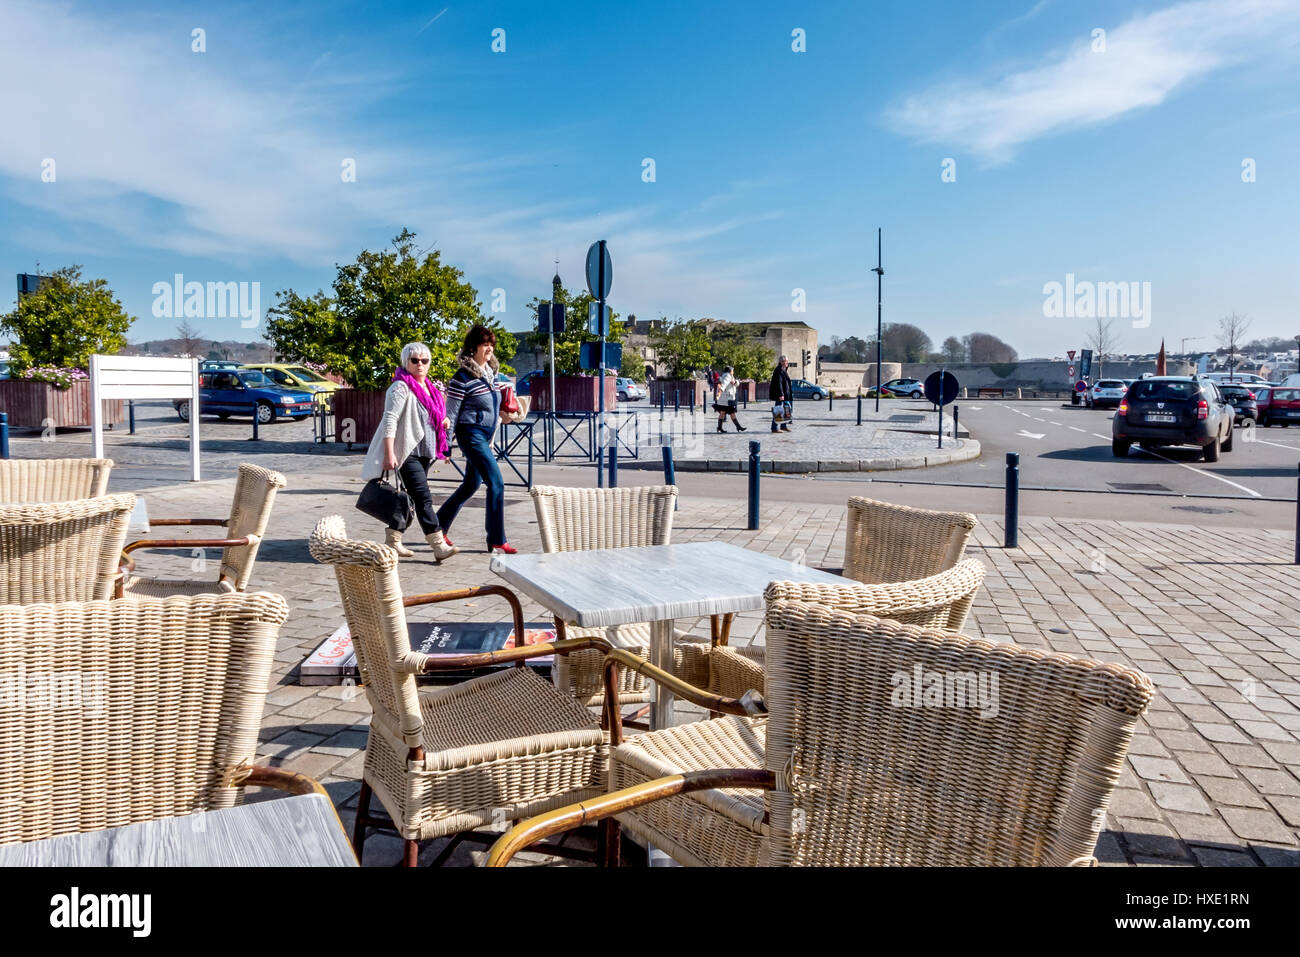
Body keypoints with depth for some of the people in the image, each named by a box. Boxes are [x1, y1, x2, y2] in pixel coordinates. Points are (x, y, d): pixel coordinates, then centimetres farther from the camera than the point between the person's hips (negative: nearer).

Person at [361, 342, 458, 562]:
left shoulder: (428, 388, 16)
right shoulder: (401, 387, -11)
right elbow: (390, 420, -18)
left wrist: (442, 422, 7)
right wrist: (389, 454, -25)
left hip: (425, 453, 9)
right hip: (408, 452, -9)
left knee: (409, 498, 14)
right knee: (424, 498, -13)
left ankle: (392, 540, 24)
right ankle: (439, 546, -16)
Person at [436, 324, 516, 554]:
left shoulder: (491, 373, 9)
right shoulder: (462, 378, -14)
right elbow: (450, 414, -11)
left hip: (486, 436, 9)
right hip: (471, 434, -9)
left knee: (471, 484, 16)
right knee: (496, 483, -13)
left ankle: (438, 526, 32)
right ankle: (497, 541, -7)